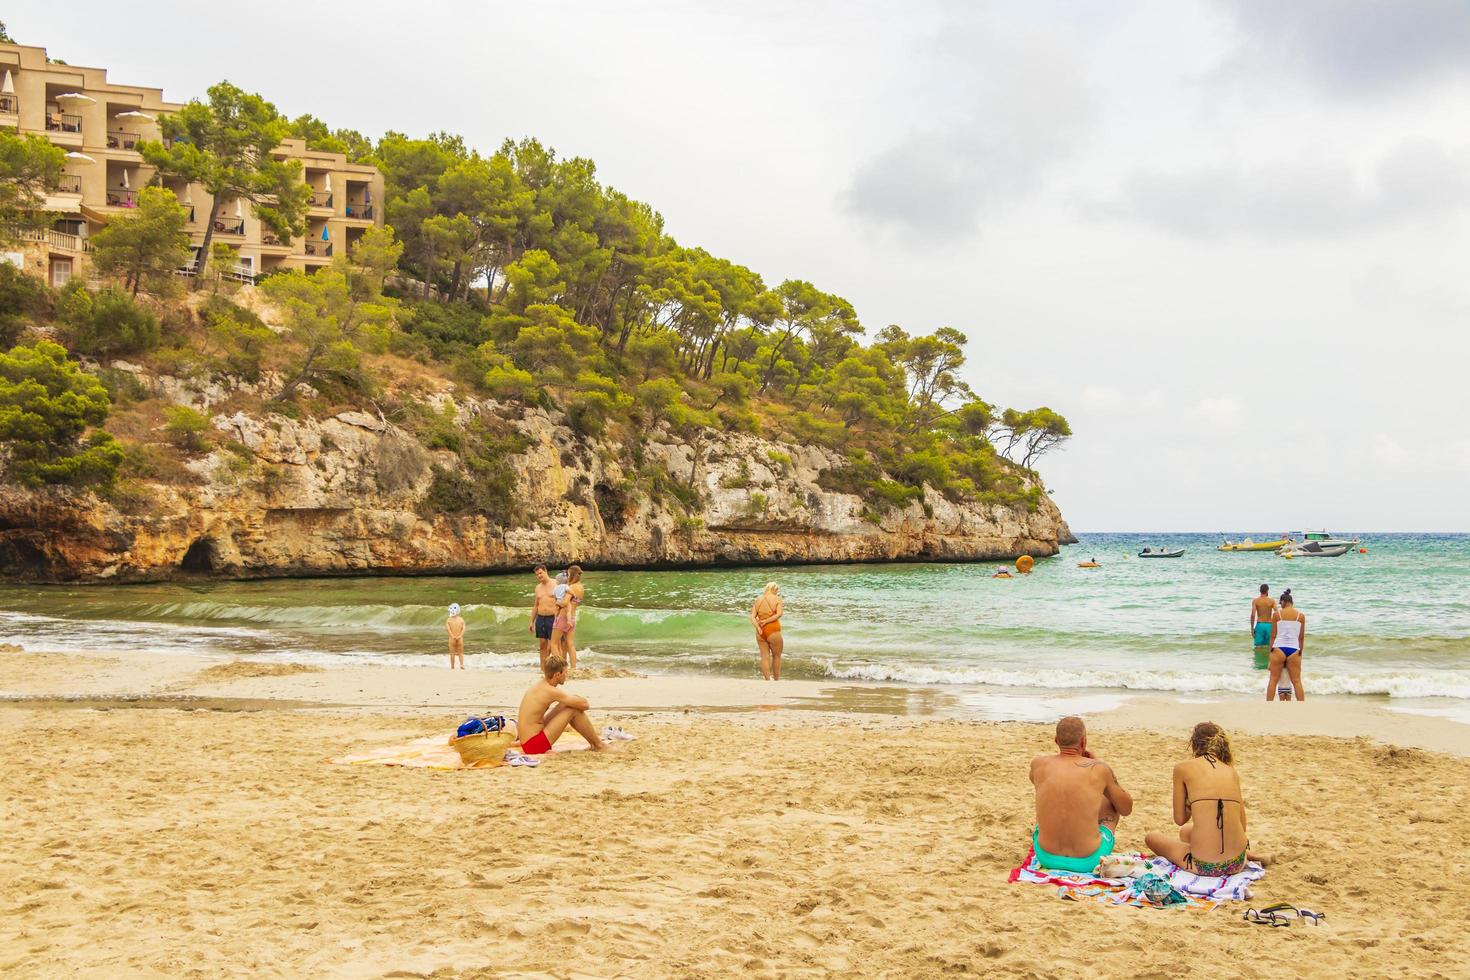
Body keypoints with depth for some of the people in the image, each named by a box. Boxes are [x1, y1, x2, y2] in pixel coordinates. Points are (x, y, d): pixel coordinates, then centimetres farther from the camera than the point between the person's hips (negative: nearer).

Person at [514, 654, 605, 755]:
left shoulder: (539, 685, 9)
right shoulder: (549, 691, -19)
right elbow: (584, 704, -16)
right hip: (534, 745, -10)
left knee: (565, 704, 17)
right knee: (575, 709, -9)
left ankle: (593, 739, 24)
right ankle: (598, 745, 5)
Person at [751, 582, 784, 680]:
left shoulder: (758, 600, 11)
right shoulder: (777, 599, -1)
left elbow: (752, 617, 1)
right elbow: (779, 614, -15)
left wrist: (758, 627, -9)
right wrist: (766, 621, -10)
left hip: (760, 632, 4)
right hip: (773, 631, -4)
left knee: (765, 657, 7)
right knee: (776, 656, 11)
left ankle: (768, 680, 4)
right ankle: (777, 680, 17)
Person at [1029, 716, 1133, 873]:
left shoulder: (1038, 764, -2)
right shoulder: (1099, 769, -9)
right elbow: (1126, 809, 9)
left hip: (1047, 857, 2)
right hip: (1088, 860, -2)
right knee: (1112, 800, 24)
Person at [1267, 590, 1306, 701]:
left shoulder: (1277, 615, 1)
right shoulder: (1301, 616, 6)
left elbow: (1273, 635, 3)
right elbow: (1301, 637, 9)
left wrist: (1271, 651, 10)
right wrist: (1300, 652, 19)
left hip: (1279, 648, -1)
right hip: (1294, 649, 1)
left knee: (1273, 680, 7)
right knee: (1297, 681, 6)